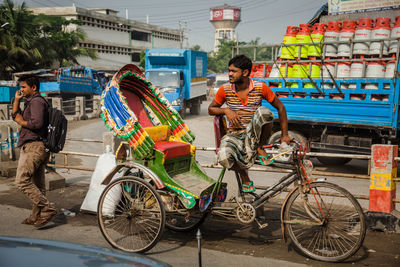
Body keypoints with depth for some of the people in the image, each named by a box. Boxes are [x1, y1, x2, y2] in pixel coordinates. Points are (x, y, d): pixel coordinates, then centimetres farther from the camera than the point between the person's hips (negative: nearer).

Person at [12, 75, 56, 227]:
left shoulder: (36, 101, -10)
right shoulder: (31, 102, 23)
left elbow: (37, 123, -24)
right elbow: (15, 116, 29)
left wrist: (21, 122, -8)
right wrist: (17, 100, 19)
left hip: (33, 147, -10)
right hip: (40, 147, 10)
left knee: (22, 181, -12)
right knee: (37, 183, 10)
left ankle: (47, 209, -14)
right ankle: (36, 217, 16)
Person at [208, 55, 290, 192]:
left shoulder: (260, 87, -8)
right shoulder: (225, 89, -4)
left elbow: (280, 107, 2)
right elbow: (211, 109, 9)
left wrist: (284, 134, 0)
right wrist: (226, 110, -13)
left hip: (255, 135, -1)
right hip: (234, 135, 1)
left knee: (263, 111, -33)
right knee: (224, 157, -33)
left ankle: (260, 148, -7)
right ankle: (245, 178, 1)